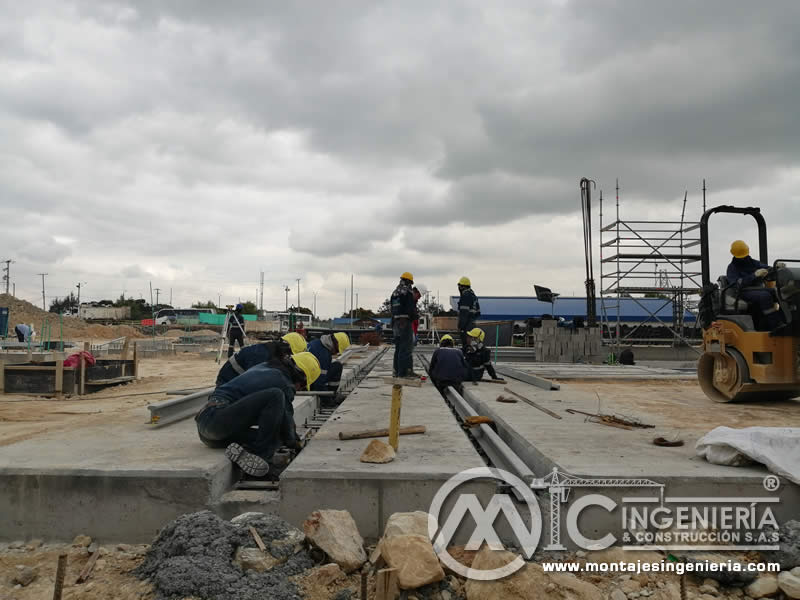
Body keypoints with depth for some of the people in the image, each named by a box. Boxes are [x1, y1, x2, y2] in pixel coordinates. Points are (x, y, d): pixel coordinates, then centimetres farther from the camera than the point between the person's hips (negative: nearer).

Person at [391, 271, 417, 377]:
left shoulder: (395, 292, 15)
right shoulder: (408, 292, -10)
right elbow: (411, 308, -15)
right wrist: (414, 316, 2)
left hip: (396, 322, 8)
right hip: (405, 322, -8)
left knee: (398, 347, 13)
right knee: (406, 347, -6)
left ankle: (397, 370, 16)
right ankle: (403, 371, -8)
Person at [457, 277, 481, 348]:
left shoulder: (465, 296, -14)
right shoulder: (473, 295, 16)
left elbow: (464, 313, -20)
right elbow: (477, 312, 20)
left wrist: (460, 326, -20)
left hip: (466, 324, -10)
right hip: (472, 323, 10)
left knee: (465, 344, -8)